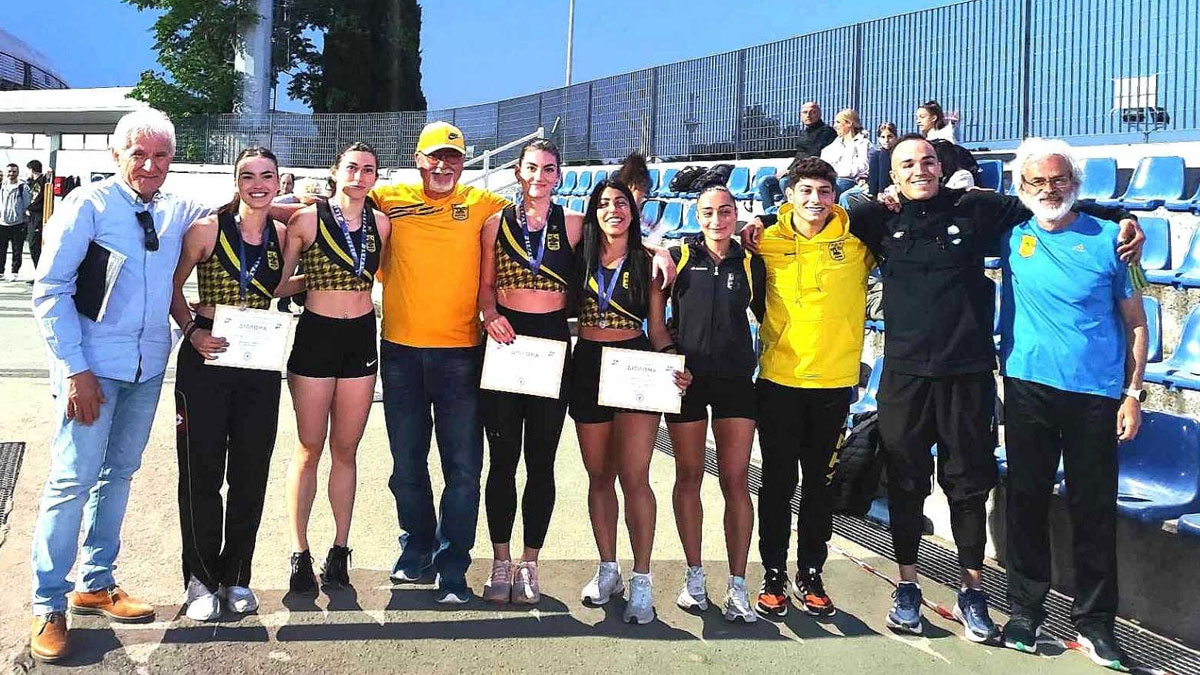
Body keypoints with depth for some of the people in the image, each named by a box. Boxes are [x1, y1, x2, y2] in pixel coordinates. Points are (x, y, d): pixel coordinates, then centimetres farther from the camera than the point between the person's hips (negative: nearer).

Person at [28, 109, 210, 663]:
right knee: (73, 480, -5)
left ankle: (95, 584, 27)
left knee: (119, 475, 13)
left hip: (148, 367, 5)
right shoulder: (87, 205, -7)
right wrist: (75, 369, -15)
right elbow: (50, 290, -9)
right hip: (92, 367, -5)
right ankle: (48, 608, 6)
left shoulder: (179, 212, 6)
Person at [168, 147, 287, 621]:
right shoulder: (208, 228, -2)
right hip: (205, 359, -3)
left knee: (251, 474, 7)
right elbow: (172, 287, 2)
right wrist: (192, 331, -11)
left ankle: (235, 575, 22)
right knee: (201, 471, 2)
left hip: (259, 364, 3)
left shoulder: (281, 236, 6)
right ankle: (201, 578, 17)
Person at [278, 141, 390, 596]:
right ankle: (299, 554, 12)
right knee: (310, 448, 3)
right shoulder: (308, 218, -4)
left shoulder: (380, 223, 6)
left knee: (345, 449, 9)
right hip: (316, 336, -3)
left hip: (362, 338, 3)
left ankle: (340, 550, 18)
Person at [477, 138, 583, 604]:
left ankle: (529, 564, 17)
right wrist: (491, 314, -8)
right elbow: (485, 285, 11)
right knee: (503, 457, 5)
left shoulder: (573, 224, 5)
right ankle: (500, 560, 17)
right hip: (505, 341, 1)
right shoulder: (496, 223, 7)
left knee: (541, 461, 5)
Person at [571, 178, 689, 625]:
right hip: (587, 368, 3)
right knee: (599, 476, 10)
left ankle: (641, 580, -1)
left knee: (633, 477, -10)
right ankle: (608, 570, 23)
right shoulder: (580, 257, 8)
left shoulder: (646, 262, 3)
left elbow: (657, 328, 3)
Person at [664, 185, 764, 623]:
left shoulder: (751, 265, 5)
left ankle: (737, 586, 4)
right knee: (688, 476, 6)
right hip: (686, 377, 0)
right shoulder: (679, 257, 2)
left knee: (735, 480, -2)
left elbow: (769, 317, 16)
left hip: (735, 379, 1)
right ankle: (694, 576, 18)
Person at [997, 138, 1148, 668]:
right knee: (1026, 501, 7)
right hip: (1029, 387, 1)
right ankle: (1025, 611, 20)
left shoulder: (1107, 238, 0)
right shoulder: (1011, 234, 4)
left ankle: (1095, 623, 16)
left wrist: (1133, 393, -2)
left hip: (1096, 394, -1)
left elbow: (1135, 323, 4)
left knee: (1094, 509, 4)